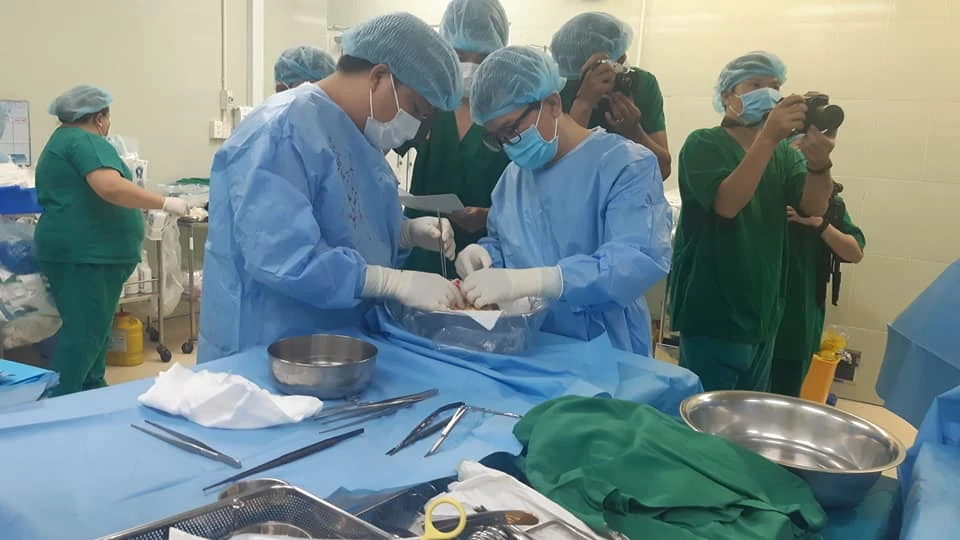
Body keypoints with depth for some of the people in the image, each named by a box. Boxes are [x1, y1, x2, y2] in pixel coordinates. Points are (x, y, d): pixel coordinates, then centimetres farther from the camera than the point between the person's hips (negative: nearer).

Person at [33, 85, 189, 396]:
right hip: (84, 255, -11)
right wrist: (165, 203, -22)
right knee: (85, 333, -8)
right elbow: (111, 187, -28)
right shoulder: (86, 141, -10)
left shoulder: (62, 140, 22)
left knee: (95, 330, 15)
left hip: (82, 253, 11)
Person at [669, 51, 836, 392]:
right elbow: (726, 204, -24)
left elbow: (815, 206, -7)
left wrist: (819, 163, -28)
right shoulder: (704, 144, -7)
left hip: (764, 313, 6)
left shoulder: (783, 153, 10)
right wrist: (769, 136, -33)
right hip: (713, 312, -6)